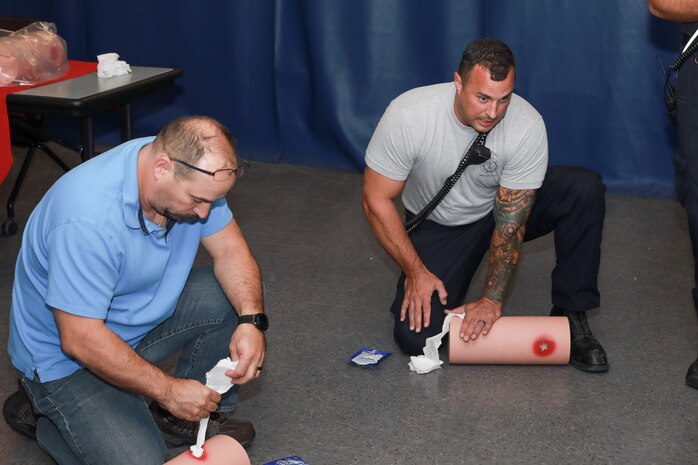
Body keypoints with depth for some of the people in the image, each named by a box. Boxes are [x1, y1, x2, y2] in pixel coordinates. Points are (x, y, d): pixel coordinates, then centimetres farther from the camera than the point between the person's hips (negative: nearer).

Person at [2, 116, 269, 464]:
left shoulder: (191, 173, -14)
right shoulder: (90, 219, -36)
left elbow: (230, 249, -5)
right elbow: (81, 339, -33)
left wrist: (251, 320, -23)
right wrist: (168, 389, -25)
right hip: (64, 355, -7)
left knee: (234, 297, -8)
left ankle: (188, 419, 9)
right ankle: (42, 416, 6)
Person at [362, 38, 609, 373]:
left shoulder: (528, 126, -29)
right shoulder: (408, 116, -30)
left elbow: (510, 222, -22)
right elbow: (376, 200, -19)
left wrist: (492, 299, -23)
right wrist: (416, 272, -19)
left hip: (501, 208, 1)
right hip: (438, 224, -1)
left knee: (584, 190, -27)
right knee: (416, 337, -20)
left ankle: (570, 314, -11)